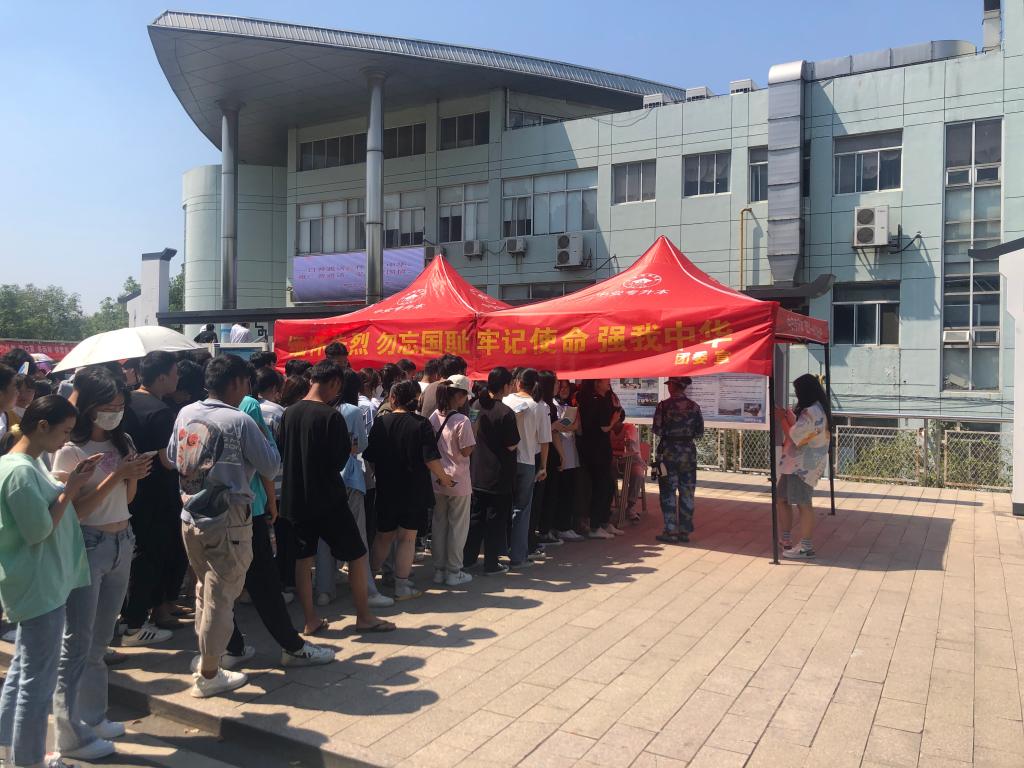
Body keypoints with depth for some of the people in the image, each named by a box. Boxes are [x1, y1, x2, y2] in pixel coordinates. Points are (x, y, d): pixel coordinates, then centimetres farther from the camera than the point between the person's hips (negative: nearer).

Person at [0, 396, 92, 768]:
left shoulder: (31, 464, 8)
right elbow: (39, 531, -21)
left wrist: (71, 484, 1)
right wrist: (69, 490, -14)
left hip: (39, 584, 10)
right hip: (39, 587, -10)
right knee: (38, 680, 1)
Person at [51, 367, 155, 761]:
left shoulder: (122, 442, 5)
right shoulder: (70, 451, -14)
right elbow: (74, 511, -16)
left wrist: (134, 475, -8)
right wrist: (115, 475, -23)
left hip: (121, 544, 7)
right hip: (86, 547, -6)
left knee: (100, 641, 16)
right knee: (77, 644, 1)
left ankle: (92, 718, 29)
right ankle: (70, 735, 12)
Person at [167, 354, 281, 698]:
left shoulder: (186, 414, 3)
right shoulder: (239, 421, -16)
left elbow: (172, 456, 17)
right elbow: (270, 466, -9)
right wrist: (263, 437, 5)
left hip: (190, 517, 7)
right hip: (226, 521, -7)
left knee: (205, 589, 22)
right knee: (220, 597, 4)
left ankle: (206, 655, 34)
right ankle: (209, 675, 14)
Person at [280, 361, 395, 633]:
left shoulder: (289, 413, 2)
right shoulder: (331, 416, -17)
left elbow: (283, 453, 11)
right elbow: (339, 461, -13)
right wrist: (348, 448, 5)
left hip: (295, 498, 6)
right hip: (327, 498, -6)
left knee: (303, 558, 13)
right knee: (357, 555, 6)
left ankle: (311, 621, 20)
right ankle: (364, 616, 13)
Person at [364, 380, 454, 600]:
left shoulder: (380, 422, -3)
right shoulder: (421, 424, -12)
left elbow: (369, 458, 2)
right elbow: (431, 459, -16)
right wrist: (444, 477, 1)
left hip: (386, 490, 3)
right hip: (413, 490, -3)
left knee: (383, 535, 18)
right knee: (407, 538, 5)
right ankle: (402, 586, 9)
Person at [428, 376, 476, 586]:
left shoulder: (434, 417, 1)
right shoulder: (462, 421, -18)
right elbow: (467, 451, -15)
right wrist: (474, 435, 0)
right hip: (458, 481, -6)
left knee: (439, 524, 15)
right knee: (458, 526, 7)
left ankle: (439, 569, 23)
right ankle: (454, 572, 14)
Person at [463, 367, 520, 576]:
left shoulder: (474, 407, 2)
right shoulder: (505, 412, -18)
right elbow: (512, 445, -14)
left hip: (476, 473, 6)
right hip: (498, 476, -6)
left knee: (475, 516, 17)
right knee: (496, 519, 5)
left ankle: (468, 557, 25)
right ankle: (491, 563, 12)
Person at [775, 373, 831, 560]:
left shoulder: (811, 412, -19)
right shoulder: (816, 409, 15)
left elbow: (794, 437, -19)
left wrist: (782, 419, -7)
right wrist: (790, 418, 10)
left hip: (804, 465, -11)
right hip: (796, 463, 11)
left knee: (803, 503, -6)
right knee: (783, 499, 15)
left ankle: (806, 547, 1)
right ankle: (786, 541, 23)